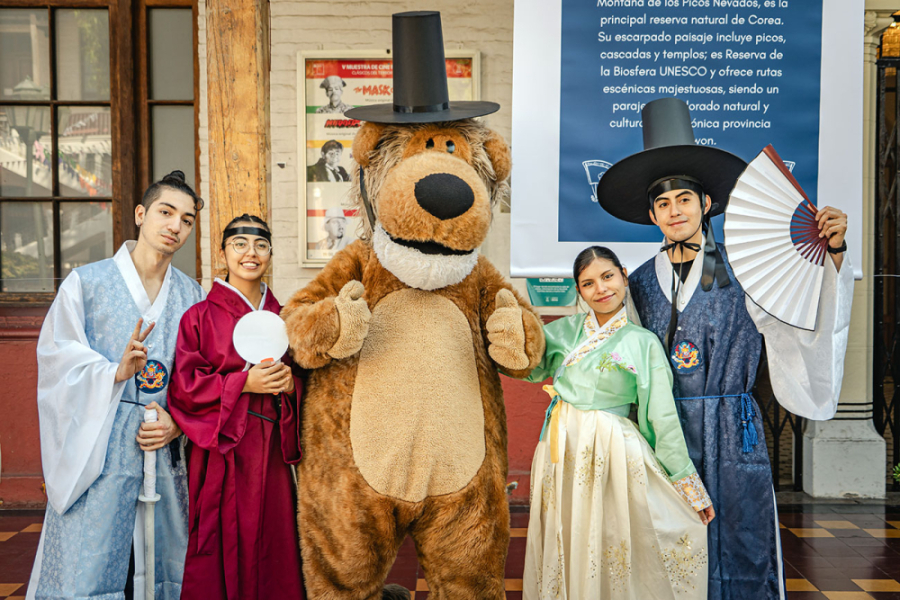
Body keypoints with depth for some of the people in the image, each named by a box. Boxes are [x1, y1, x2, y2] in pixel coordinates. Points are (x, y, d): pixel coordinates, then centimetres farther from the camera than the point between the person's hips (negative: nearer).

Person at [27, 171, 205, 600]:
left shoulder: (191, 295, 11)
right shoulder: (86, 283, 2)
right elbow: (58, 357, -6)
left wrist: (178, 422, -6)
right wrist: (116, 372, -22)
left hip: (165, 453, 3)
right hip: (98, 454, -3)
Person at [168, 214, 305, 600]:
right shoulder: (200, 316, -1)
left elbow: (305, 377, 15)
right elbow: (184, 386, -6)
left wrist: (289, 383, -7)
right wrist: (243, 382, -16)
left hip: (271, 450, 3)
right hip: (221, 450, -3)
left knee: (272, 547, 7)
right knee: (223, 548, 2)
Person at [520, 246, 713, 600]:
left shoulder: (644, 343, 0)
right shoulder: (563, 331, 8)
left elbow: (663, 418, 0)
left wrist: (692, 489, 0)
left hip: (615, 452, -3)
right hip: (561, 450, 3)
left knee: (617, 549, 2)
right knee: (566, 549, 11)